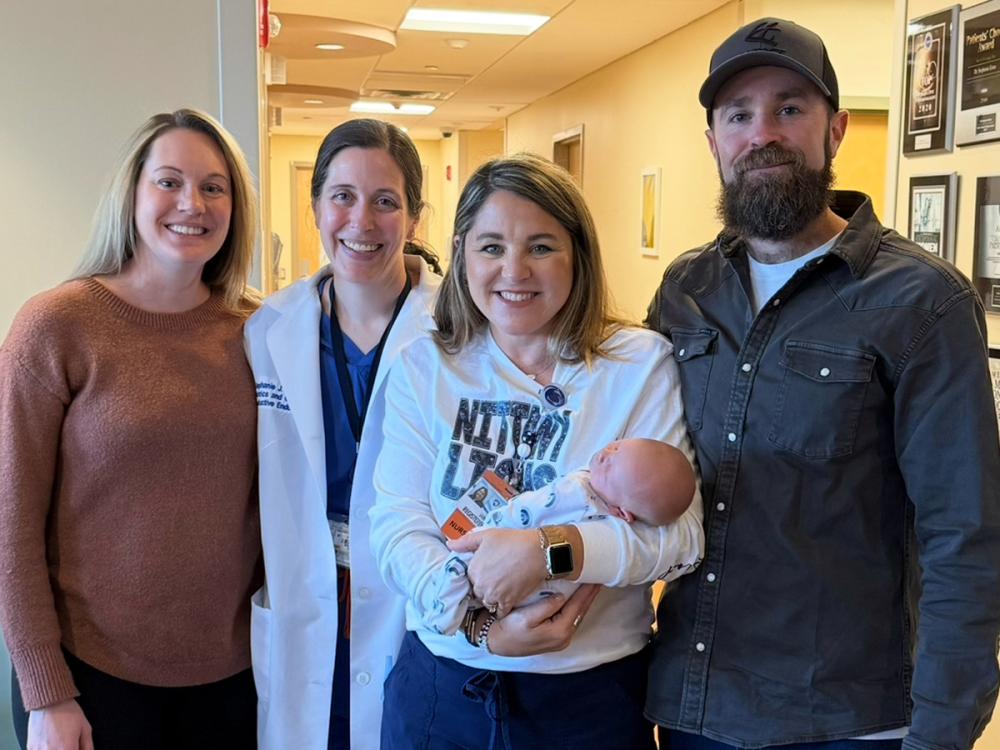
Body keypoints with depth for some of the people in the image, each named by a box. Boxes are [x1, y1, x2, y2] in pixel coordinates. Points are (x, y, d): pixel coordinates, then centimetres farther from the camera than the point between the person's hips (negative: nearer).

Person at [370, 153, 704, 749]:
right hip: (440, 683, 2)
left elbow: (679, 532, -13)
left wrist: (549, 550, -28)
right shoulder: (423, 367, -2)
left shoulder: (641, 365, -7)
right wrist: (479, 623, -23)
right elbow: (397, 525, -8)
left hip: (593, 695, -1)